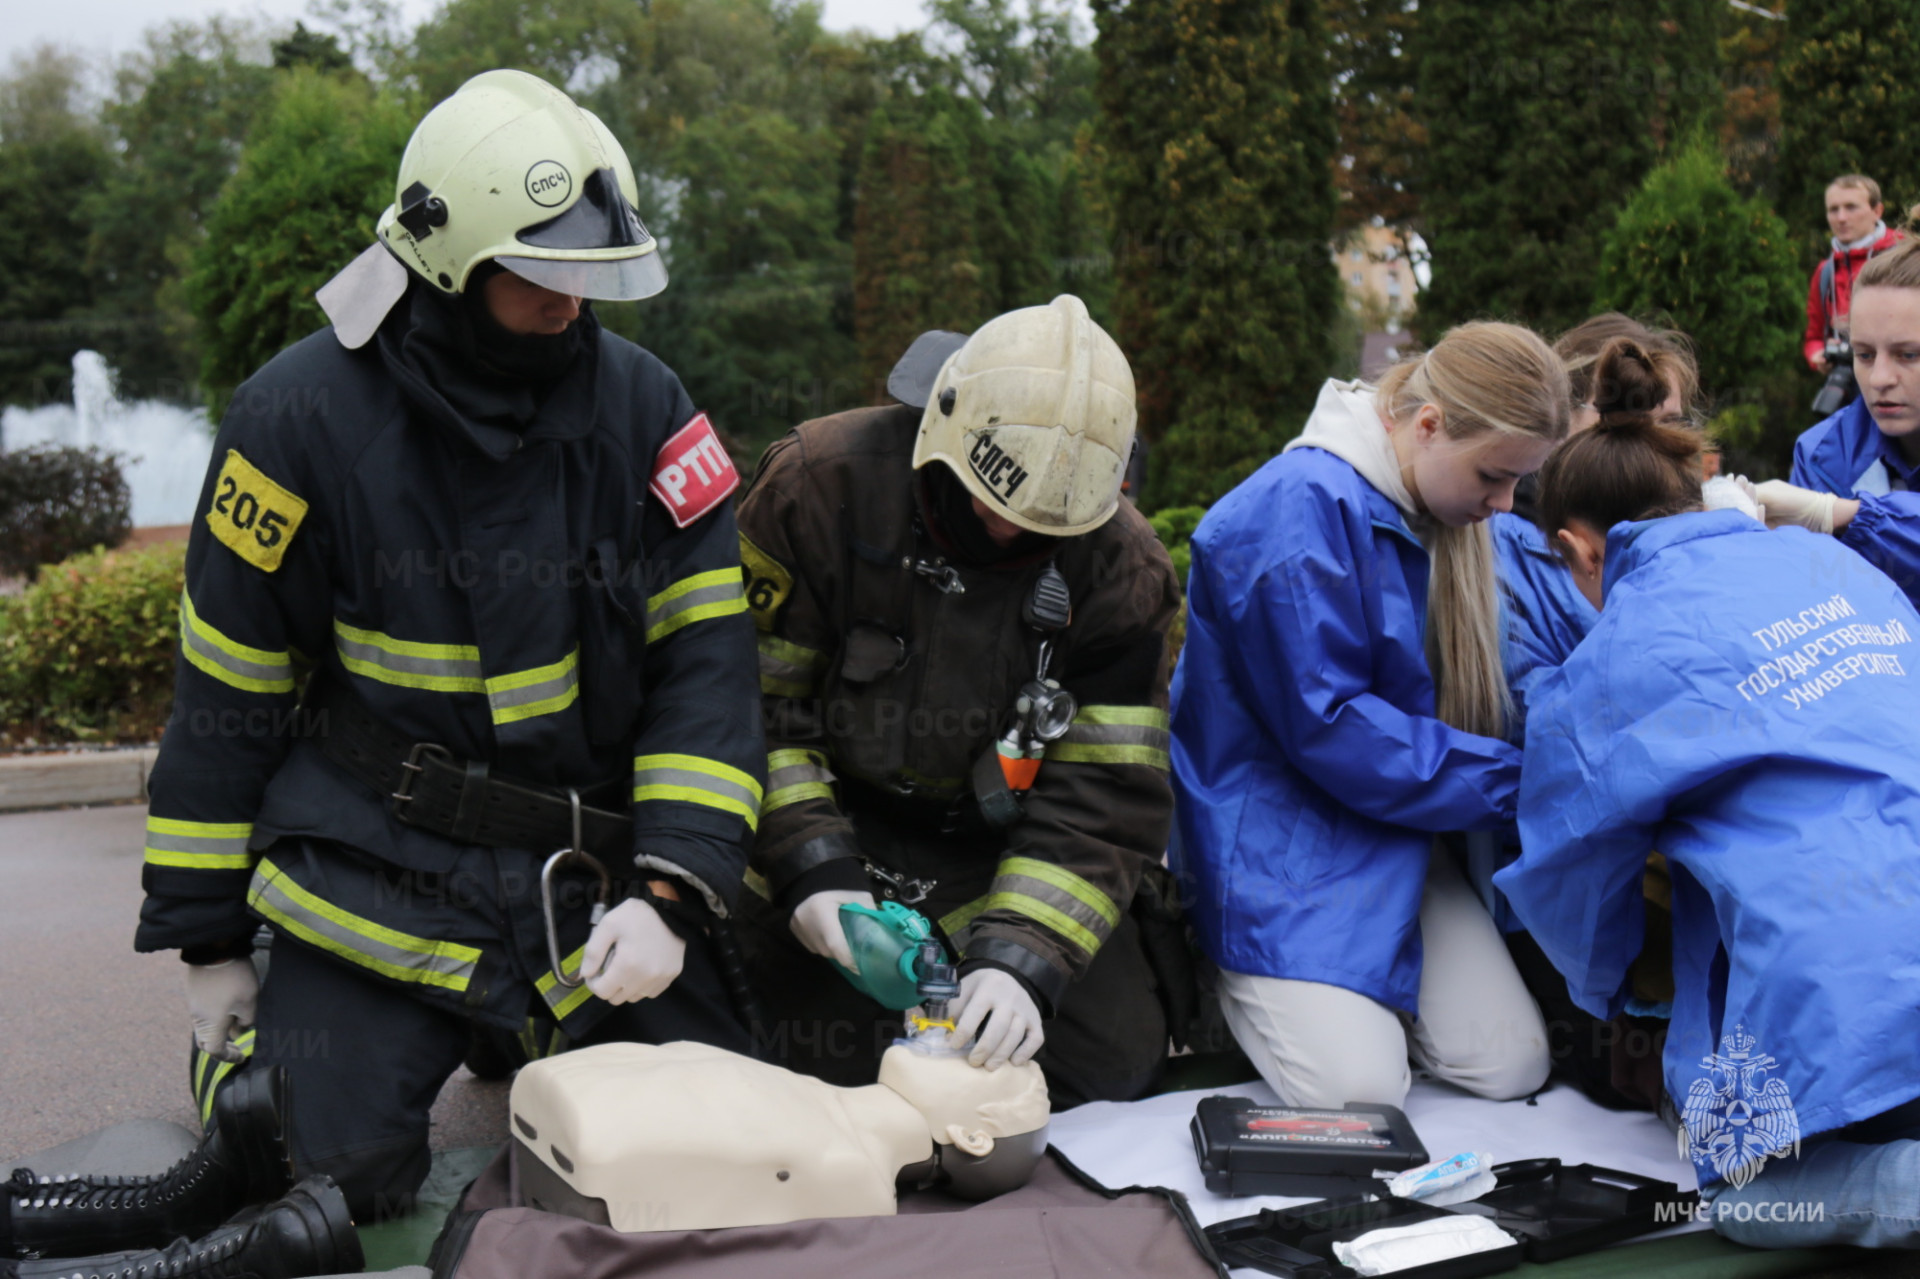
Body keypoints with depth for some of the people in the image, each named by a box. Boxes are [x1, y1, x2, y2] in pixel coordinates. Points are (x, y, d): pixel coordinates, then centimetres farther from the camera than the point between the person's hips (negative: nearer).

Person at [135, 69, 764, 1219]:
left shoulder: (642, 404, -3)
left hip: (597, 863, 3)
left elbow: (706, 654, -4)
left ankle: (530, 1035, 31)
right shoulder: (304, 415, -9)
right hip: (375, 881, -2)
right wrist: (207, 939, 1)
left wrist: (670, 888, -15)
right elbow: (227, 691, -2)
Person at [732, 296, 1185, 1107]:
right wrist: (809, 869, -19)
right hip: (837, 828, -1)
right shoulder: (819, 482, -16)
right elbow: (748, 696, -11)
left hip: (1007, 849, 1)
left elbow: (1104, 799, -14)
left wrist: (1019, 960, -27)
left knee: (1111, 1064, -8)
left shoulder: (1122, 570, -12)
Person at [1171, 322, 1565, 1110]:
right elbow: (1325, 726, -22)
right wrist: (1512, 782, -17)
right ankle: (1236, 976, 9)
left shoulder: (1443, 517, 6)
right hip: (1279, 830, -8)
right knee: (1357, 1089, -19)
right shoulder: (1300, 507, -21)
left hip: (1396, 835, 8)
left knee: (1512, 1067, -4)